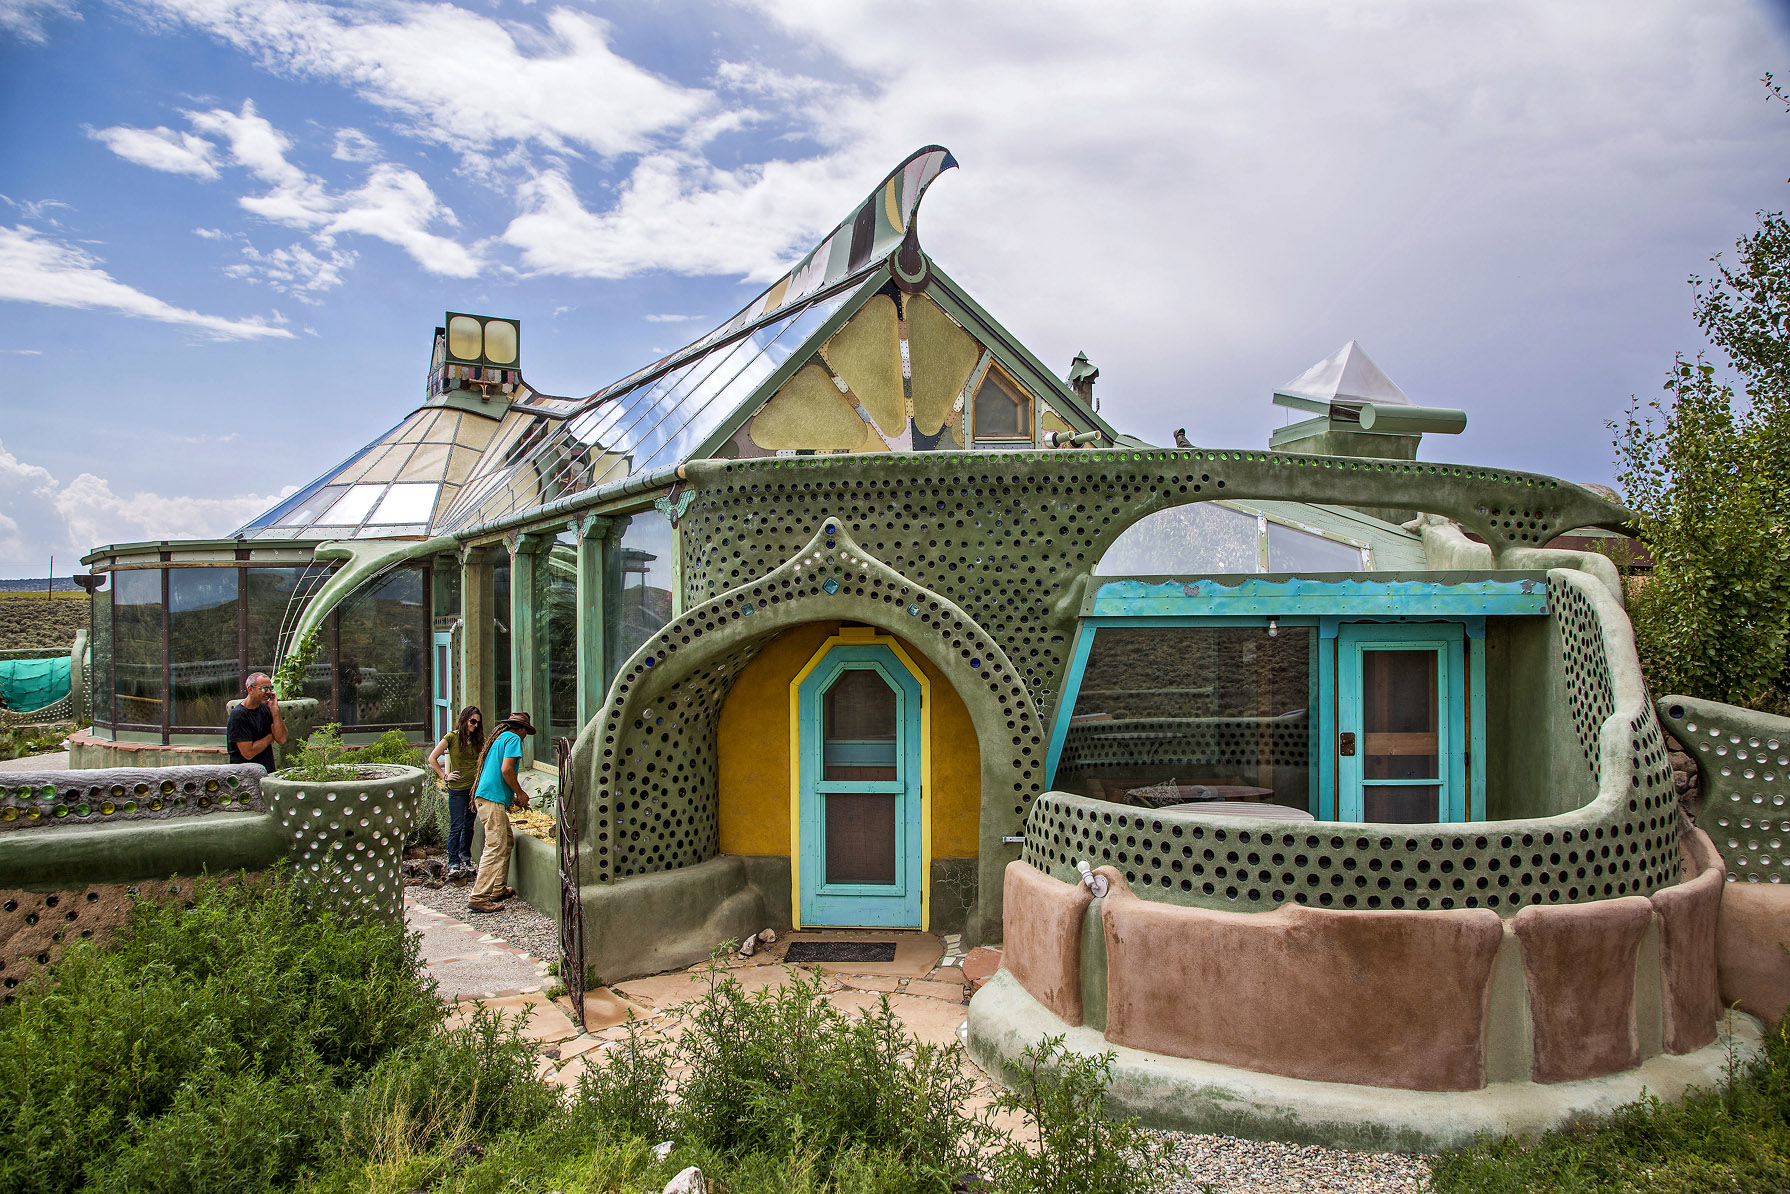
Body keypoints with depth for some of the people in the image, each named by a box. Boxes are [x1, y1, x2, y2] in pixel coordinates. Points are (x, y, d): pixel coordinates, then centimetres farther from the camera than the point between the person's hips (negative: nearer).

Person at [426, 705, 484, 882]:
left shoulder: (478, 740, 8)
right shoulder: (452, 737, -5)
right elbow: (432, 758, -1)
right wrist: (445, 776, -4)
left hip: (474, 787, 4)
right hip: (457, 789, -4)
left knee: (469, 826, 12)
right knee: (456, 827, -4)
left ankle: (465, 860, 24)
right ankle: (453, 865, 3)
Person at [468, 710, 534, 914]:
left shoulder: (499, 738, 23)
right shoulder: (513, 739, -4)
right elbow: (506, 769, -16)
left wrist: (514, 796, 29)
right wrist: (520, 793, -4)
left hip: (483, 797, 10)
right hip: (493, 800, -10)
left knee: (507, 842, 16)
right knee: (496, 847, -11)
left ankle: (498, 890, 21)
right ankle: (479, 898, -13)